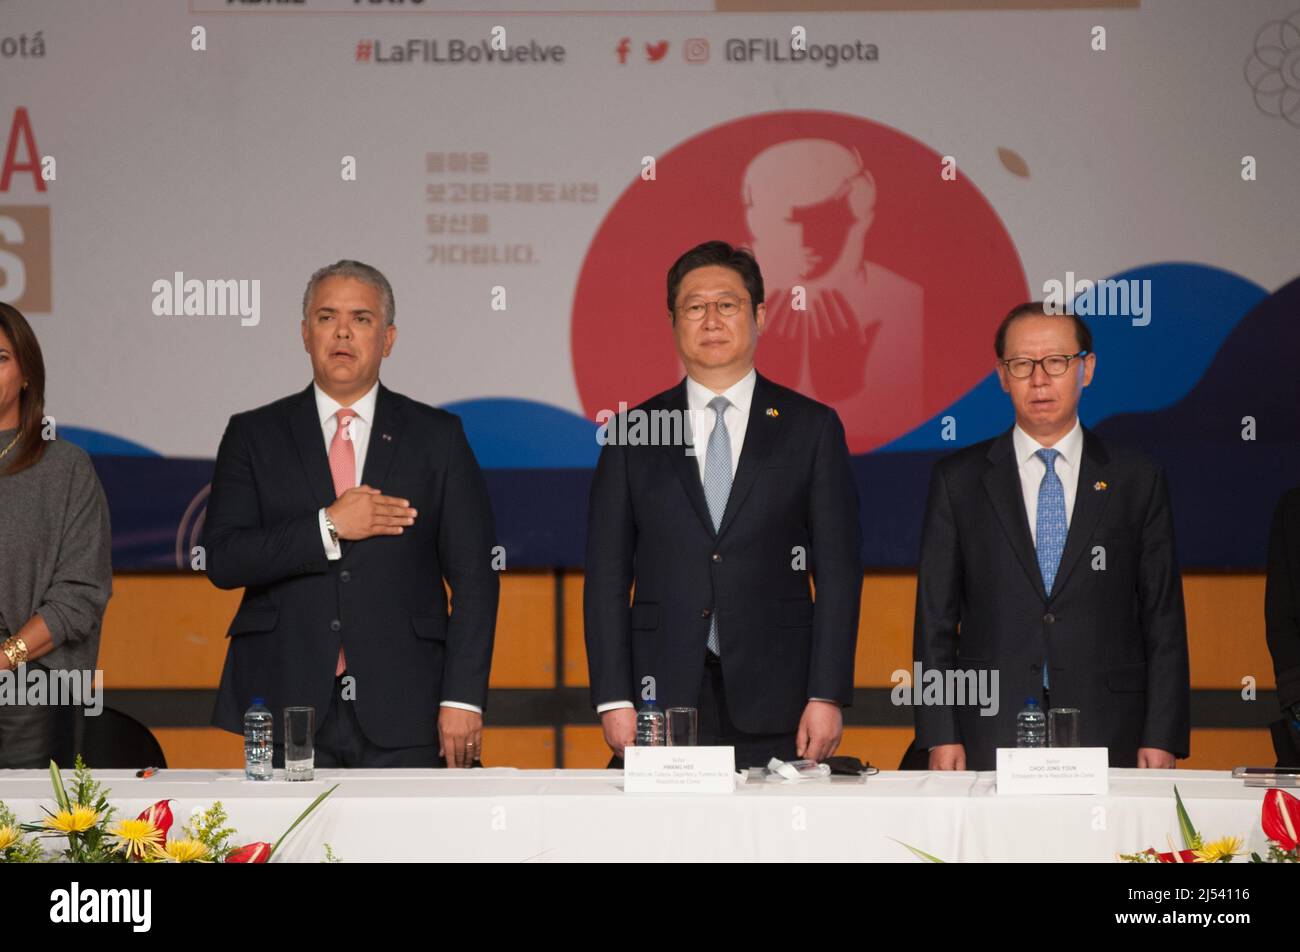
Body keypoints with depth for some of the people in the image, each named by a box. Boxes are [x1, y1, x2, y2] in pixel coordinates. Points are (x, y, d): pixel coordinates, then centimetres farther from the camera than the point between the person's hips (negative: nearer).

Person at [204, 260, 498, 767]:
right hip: (287, 702, 0)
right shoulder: (254, 435, 9)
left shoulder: (437, 436, 8)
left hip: (400, 713, 0)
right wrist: (328, 528, -11)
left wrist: (463, 697, -5)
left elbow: (473, 578, 4)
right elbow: (222, 559, -2)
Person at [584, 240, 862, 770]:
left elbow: (838, 568, 4)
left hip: (774, 706, 0)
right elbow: (607, 574, 6)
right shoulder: (634, 433, 9)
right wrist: (614, 700, -2)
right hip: (664, 698, 1)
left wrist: (828, 695, -4)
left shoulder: (812, 428, 7)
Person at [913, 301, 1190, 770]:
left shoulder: (1138, 480, 8)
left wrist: (1162, 740, -1)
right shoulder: (957, 480, 8)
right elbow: (935, 620, 6)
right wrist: (940, 736, -2)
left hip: (1106, 735, 0)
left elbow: (1164, 621, 7)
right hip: (990, 739, 0)